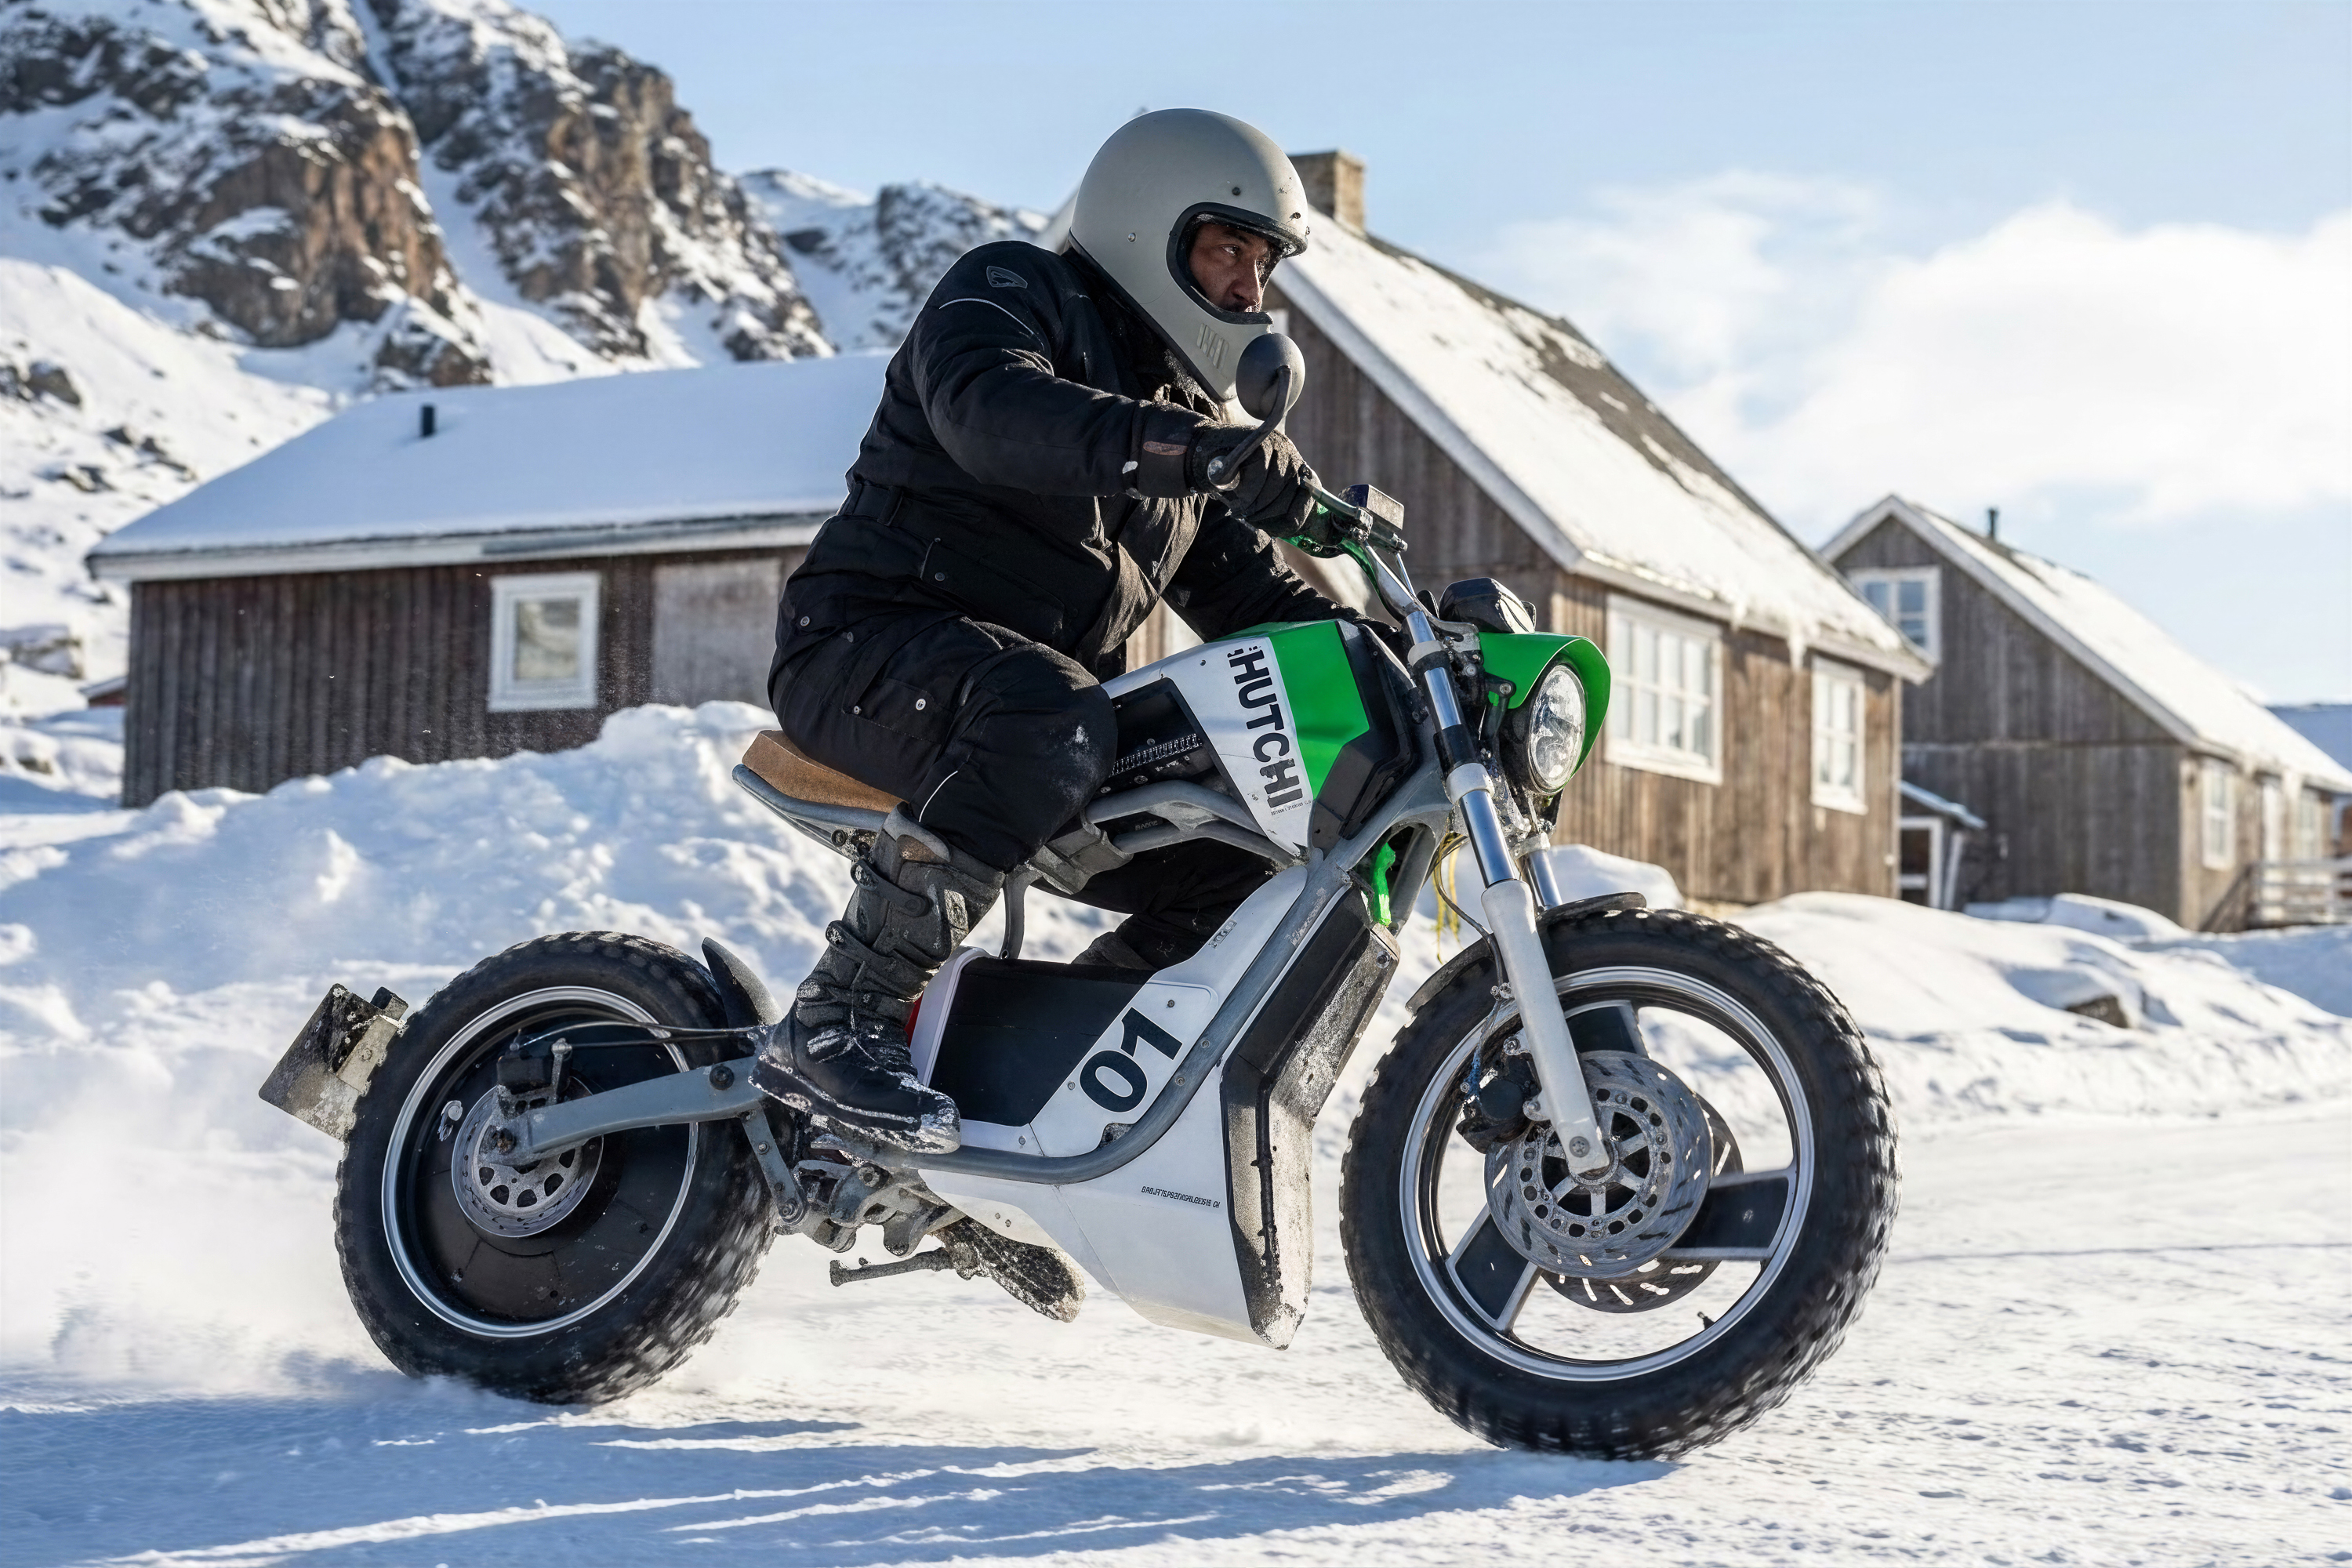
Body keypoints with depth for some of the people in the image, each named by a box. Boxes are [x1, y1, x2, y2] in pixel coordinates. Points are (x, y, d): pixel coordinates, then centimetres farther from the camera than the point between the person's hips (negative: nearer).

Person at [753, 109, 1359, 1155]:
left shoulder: (1188, 411, 22)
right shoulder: (1010, 294, -3)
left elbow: (1243, 589, 18)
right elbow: (992, 410, -27)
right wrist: (1219, 456, -40)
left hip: (1049, 695, 8)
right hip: (873, 646, -8)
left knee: (1250, 860, -2)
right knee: (1051, 717, -39)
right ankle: (836, 1021, -33)